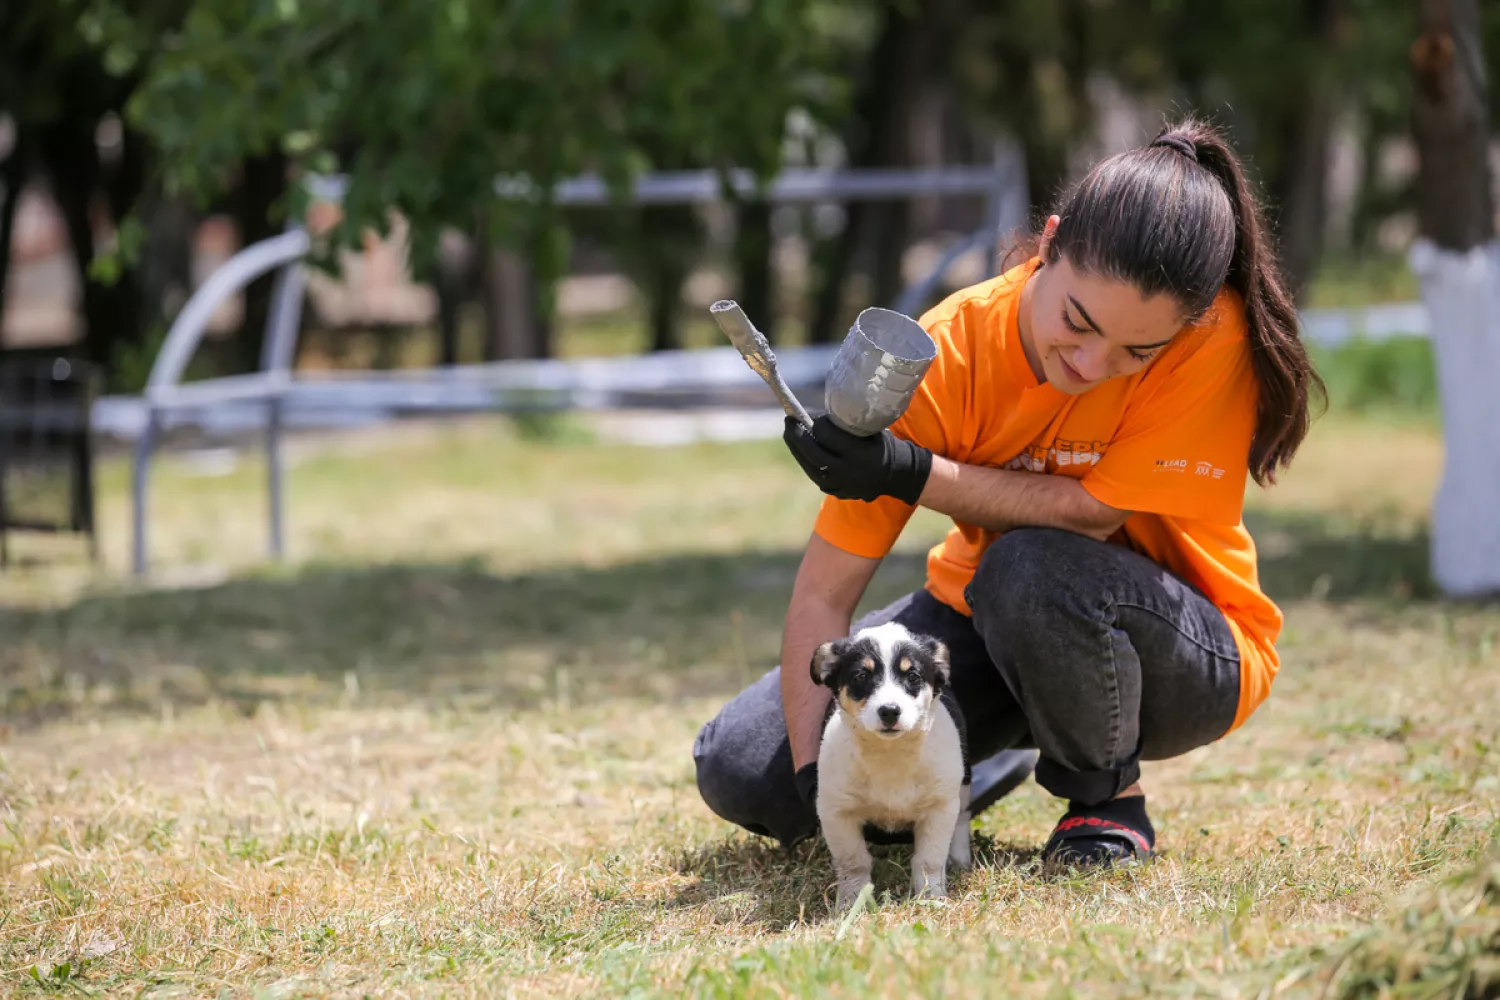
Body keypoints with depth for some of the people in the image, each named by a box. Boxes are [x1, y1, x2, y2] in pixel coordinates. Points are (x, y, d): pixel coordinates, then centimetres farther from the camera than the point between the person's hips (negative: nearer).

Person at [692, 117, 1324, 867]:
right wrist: (816, 778, -31)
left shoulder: (1213, 335, -28)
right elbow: (823, 592, -20)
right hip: (986, 621, 4)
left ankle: (1109, 798, -8)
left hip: (1187, 653, -3)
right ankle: (991, 763, 18)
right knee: (738, 771, -9)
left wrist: (915, 474, -36)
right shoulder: (945, 357, -22)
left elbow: (1094, 515, -25)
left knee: (1032, 566, -38)